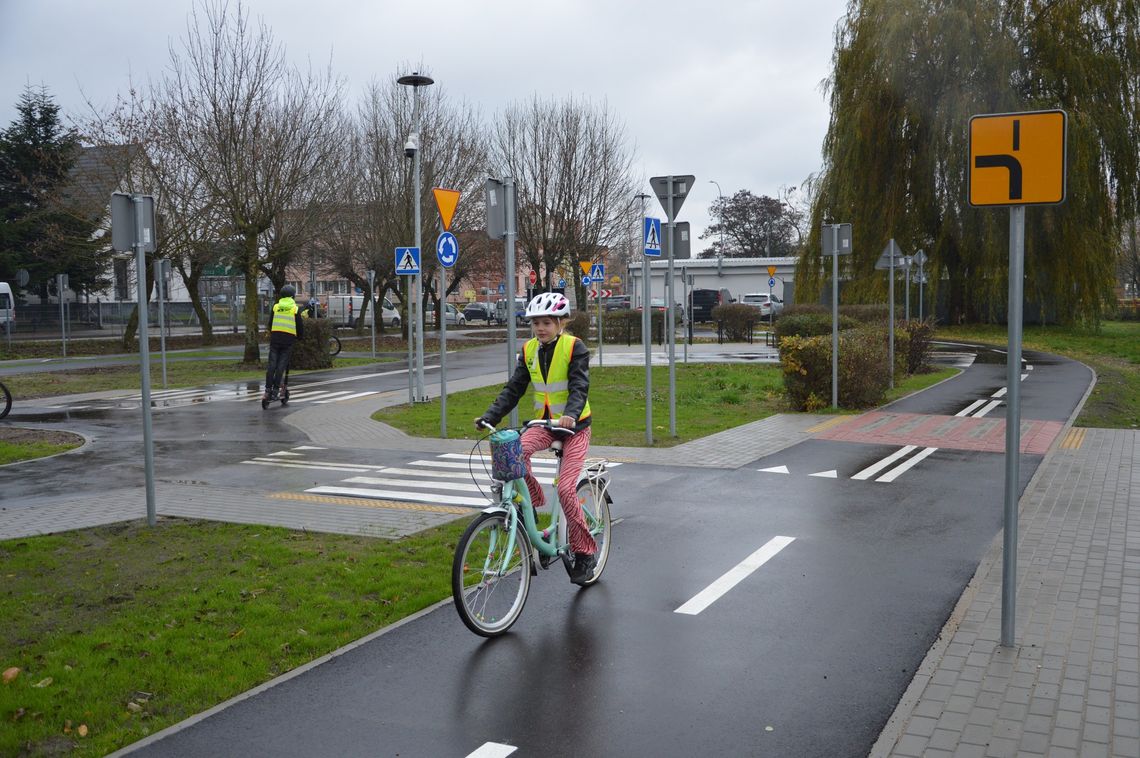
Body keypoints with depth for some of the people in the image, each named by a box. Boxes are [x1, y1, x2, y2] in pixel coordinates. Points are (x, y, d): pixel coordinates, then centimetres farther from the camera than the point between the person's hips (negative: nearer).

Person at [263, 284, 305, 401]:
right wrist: (300, 337, 21)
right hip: (288, 339, -2)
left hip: (275, 338, 2)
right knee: (281, 365, -2)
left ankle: (268, 390, -5)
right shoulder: (295, 309, 1)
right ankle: (275, 391, -4)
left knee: (271, 365, 1)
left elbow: (270, 323, 17)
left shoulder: (275, 307, 9)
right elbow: (300, 326, 4)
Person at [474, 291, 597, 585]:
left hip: (575, 425, -4)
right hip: (544, 422, 4)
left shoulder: (574, 347, -13)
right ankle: (531, 503, -4)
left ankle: (585, 553, 1)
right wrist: (489, 416, -12)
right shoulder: (529, 350, 2)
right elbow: (513, 389, 1)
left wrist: (570, 414, -43)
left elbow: (580, 387, -23)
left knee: (566, 488, -15)